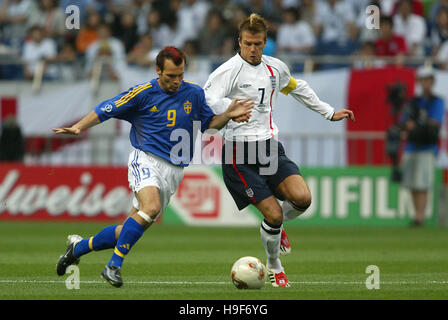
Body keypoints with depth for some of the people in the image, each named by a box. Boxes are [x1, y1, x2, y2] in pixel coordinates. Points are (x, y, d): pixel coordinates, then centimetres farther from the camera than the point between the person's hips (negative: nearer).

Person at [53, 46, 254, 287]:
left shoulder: (194, 94, 8)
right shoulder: (143, 93, -4)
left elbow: (209, 123, 18)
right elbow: (105, 110, 0)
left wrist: (228, 114, -1)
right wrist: (79, 127, -13)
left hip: (174, 169, 5)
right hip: (146, 160, -5)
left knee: (134, 228, 4)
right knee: (151, 207, -32)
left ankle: (79, 246, 25)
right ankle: (114, 266, -25)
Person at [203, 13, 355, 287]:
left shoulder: (275, 68, 11)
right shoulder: (230, 70, -8)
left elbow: (297, 88, 31)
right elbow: (206, 100, -20)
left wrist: (329, 113, 33)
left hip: (270, 146, 5)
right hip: (239, 153, -5)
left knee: (302, 198, -17)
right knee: (273, 214, -12)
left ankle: (277, 226, 18)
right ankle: (274, 266, 15)